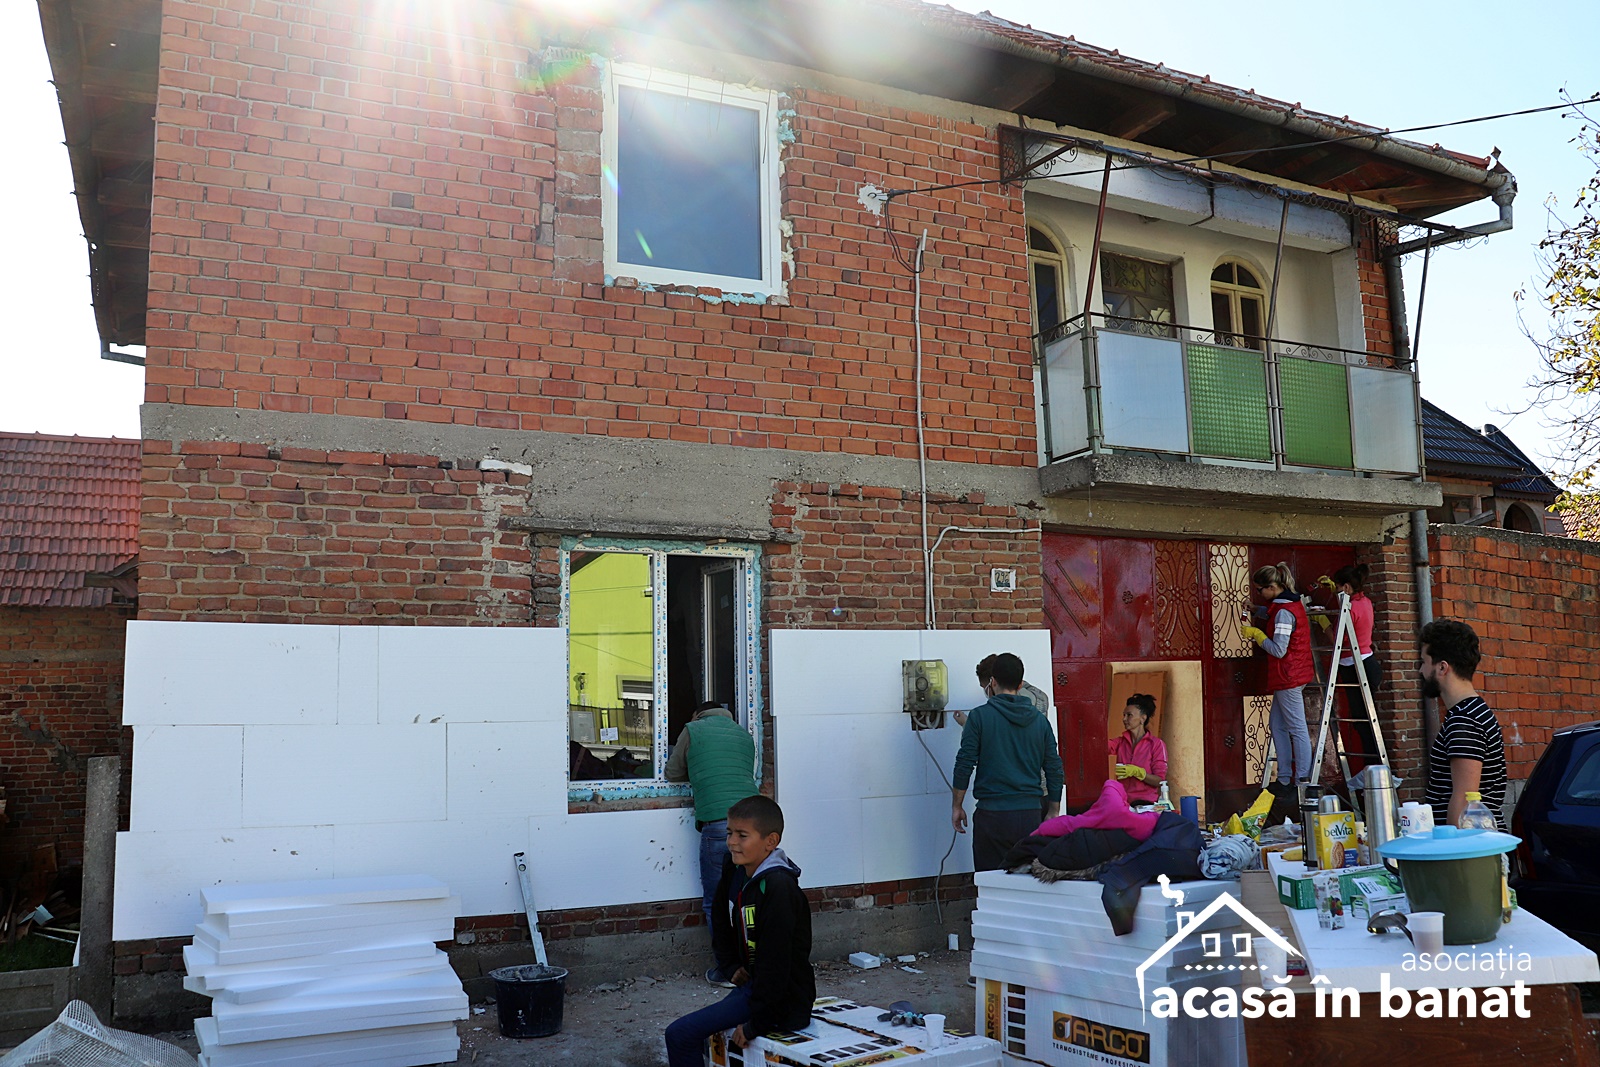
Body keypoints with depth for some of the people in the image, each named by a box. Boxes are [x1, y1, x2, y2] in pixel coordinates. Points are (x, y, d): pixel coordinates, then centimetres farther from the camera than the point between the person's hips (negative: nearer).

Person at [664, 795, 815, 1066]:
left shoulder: (777, 888, -24)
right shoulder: (735, 873, 3)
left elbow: (774, 961, -25)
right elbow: (721, 921, 24)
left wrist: (756, 1024, -21)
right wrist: (732, 965, 13)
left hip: (785, 1002, -9)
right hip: (752, 982, 9)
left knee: (680, 1034, -16)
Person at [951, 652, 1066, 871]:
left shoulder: (980, 716, -4)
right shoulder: (1039, 719, 7)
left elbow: (964, 764, -6)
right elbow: (1055, 768, 9)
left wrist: (957, 806, 5)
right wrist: (1053, 812, 18)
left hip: (992, 813, -3)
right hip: (1030, 813, 3)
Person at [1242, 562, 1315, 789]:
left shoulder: (1283, 612, -19)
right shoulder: (1293, 603, 12)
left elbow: (1278, 650, -21)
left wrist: (1256, 634, -9)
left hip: (1288, 677, -10)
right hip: (1289, 676, 10)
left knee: (1298, 729, -6)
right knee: (1277, 725, 14)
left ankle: (1302, 781, -3)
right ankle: (1284, 779, 17)